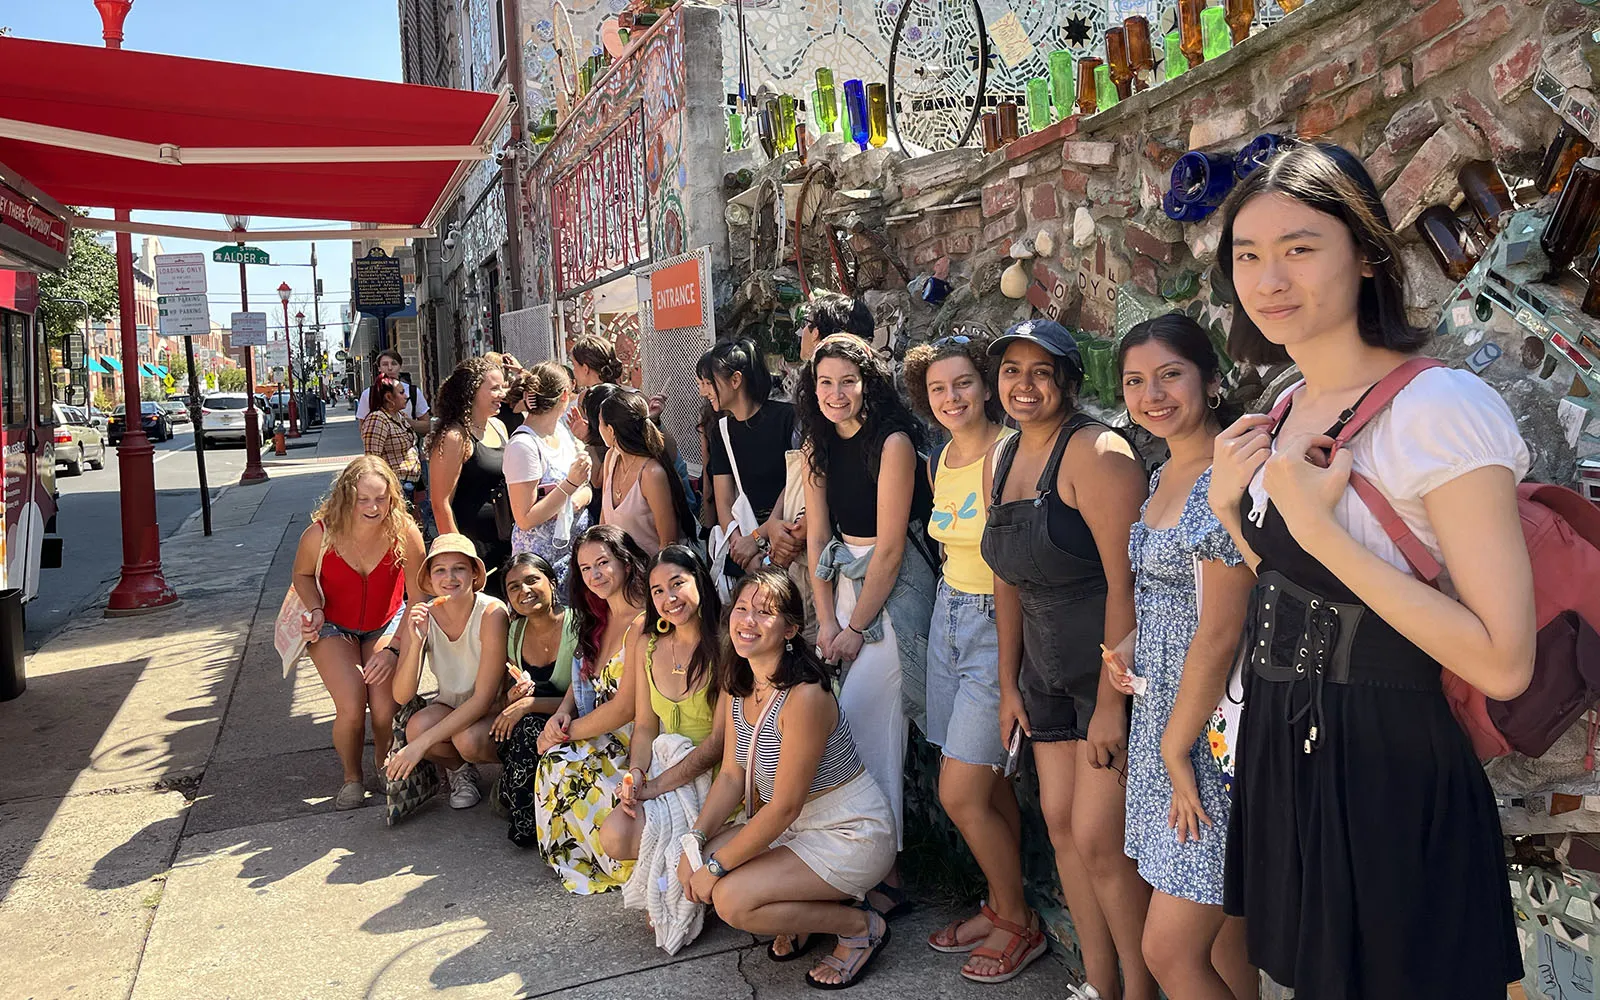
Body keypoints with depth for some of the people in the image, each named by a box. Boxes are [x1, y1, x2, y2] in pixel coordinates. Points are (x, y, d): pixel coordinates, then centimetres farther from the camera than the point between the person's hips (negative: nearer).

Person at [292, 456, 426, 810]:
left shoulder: (404, 533, -23)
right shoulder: (320, 535, -22)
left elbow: (419, 601, -17)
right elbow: (302, 574, 2)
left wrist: (393, 649, -24)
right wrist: (315, 610, -17)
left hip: (387, 625, 0)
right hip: (333, 627, 0)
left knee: (385, 705, -21)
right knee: (351, 704, -22)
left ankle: (386, 764, 14)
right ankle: (351, 777, 8)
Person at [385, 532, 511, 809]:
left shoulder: (491, 613, -24)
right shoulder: (421, 617, -11)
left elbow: (483, 699, -24)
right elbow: (402, 696, -15)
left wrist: (423, 743, -30)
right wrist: (416, 642, -32)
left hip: (495, 711, -3)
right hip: (450, 706, 3)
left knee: (468, 739, -33)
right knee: (416, 726, -28)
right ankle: (459, 770, 5)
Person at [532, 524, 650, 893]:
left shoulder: (642, 624, -20)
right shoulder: (600, 619, 9)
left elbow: (624, 708, -20)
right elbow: (583, 679, 18)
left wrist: (567, 733, -9)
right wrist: (562, 714, -3)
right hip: (602, 737, 8)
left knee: (559, 759, -22)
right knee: (555, 757, -15)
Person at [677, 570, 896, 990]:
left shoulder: (804, 696, -27)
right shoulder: (737, 687, -1)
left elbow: (784, 806, -24)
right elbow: (732, 775, 4)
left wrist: (717, 865, -17)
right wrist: (695, 840, -9)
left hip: (852, 834, -8)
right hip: (794, 826, 8)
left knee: (731, 899, -19)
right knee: (695, 869, -6)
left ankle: (861, 926, -1)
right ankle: (802, 919, 13)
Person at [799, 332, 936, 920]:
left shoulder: (892, 442, -15)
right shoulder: (817, 446, 7)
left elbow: (891, 546, -16)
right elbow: (818, 538, 7)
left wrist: (855, 628, -11)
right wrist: (826, 621, 0)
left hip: (897, 586, -6)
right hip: (846, 581, 7)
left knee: (861, 719, -11)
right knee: (868, 725, 5)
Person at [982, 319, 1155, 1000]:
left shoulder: (1095, 452, -16)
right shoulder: (999, 461, 9)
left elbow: (1126, 581, -20)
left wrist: (1111, 702, -20)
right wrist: (1008, 684, 13)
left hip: (1112, 670, -7)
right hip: (1047, 671, 8)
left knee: (1098, 837, -5)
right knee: (1060, 820, 11)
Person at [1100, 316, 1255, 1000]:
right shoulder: (1165, 476, 11)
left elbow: (1219, 634, -19)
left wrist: (1176, 746, -13)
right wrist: (1129, 646, 4)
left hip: (1212, 726, -8)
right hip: (1165, 714, 8)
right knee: (1225, 940, 17)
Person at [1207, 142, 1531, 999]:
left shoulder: (1442, 408, -20)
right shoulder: (1288, 409, 5)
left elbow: (1503, 662, -24)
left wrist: (1320, 527, -27)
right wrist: (1229, 505, -1)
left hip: (1390, 787, -8)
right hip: (1283, 761, 8)